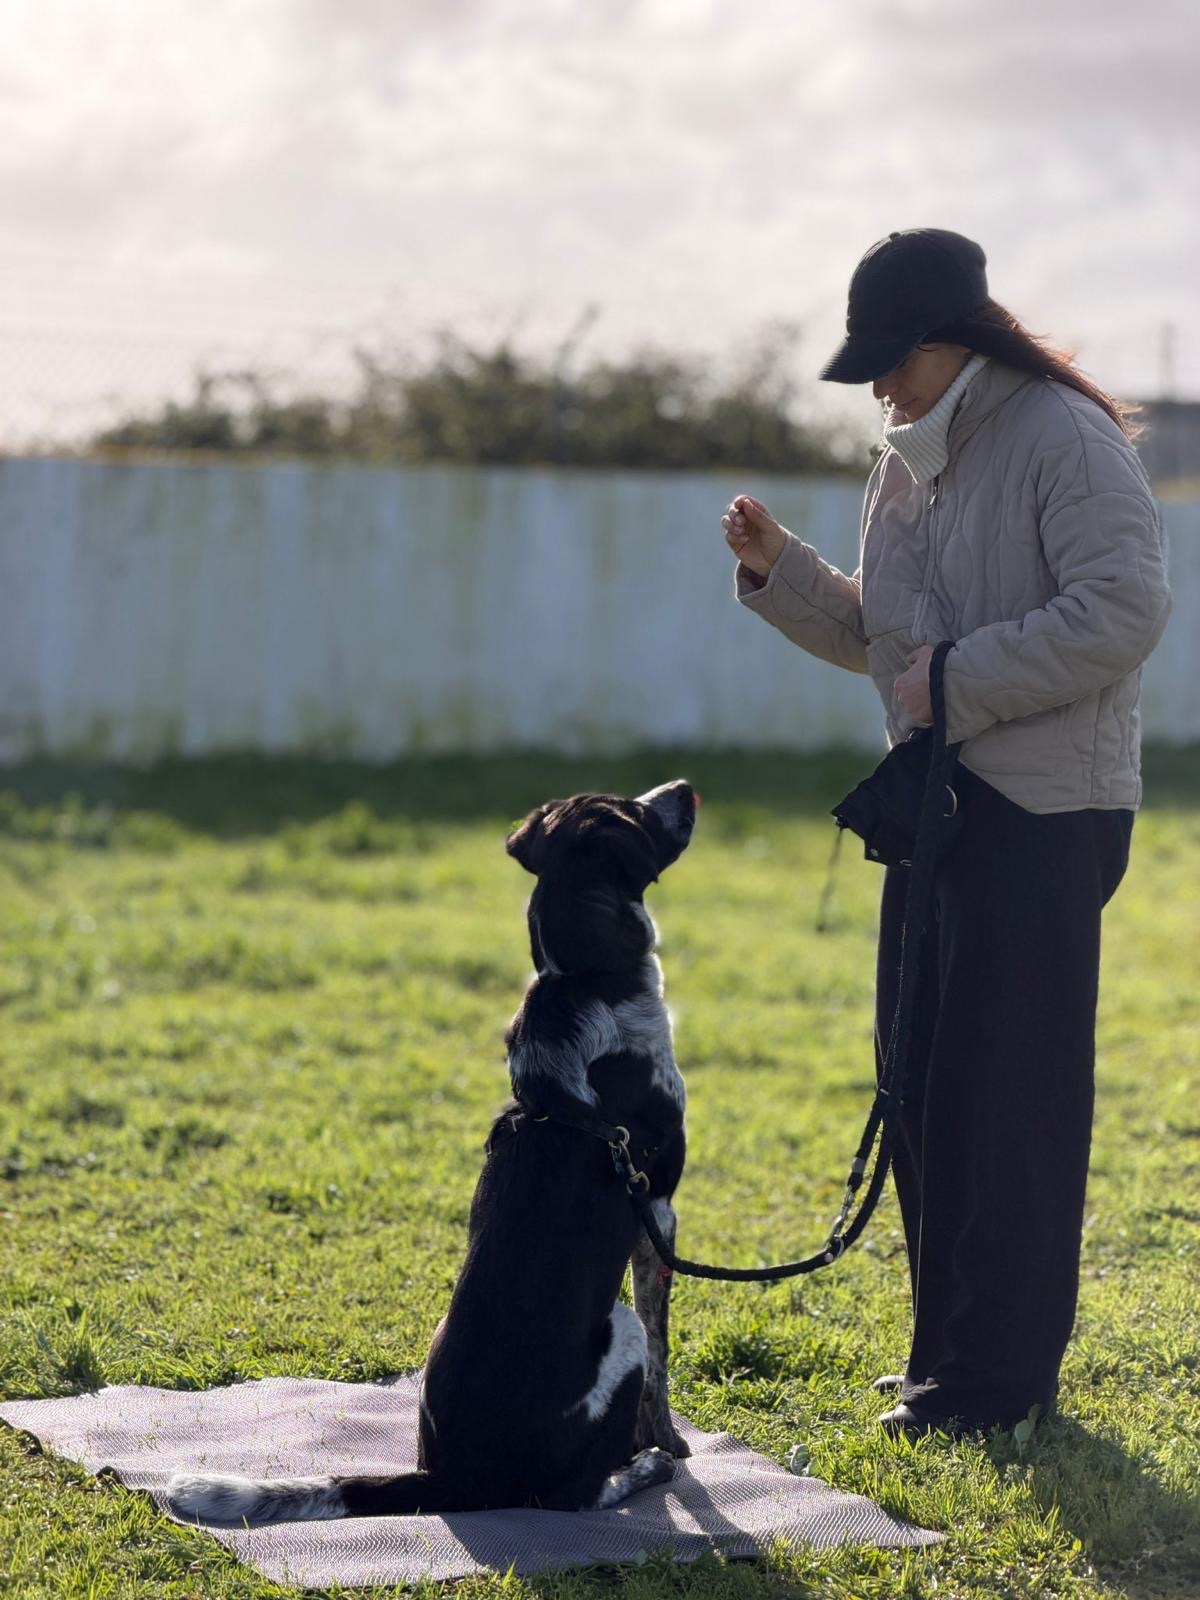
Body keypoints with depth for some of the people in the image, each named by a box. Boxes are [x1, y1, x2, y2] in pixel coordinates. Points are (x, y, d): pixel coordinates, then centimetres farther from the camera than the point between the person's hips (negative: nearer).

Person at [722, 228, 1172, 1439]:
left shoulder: (1065, 441, -12)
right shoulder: (907, 465, 15)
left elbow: (1124, 611, -20)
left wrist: (959, 681, -19)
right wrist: (778, 571, 7)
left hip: (1044, 815, -9)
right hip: (937, 799, 9)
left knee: (1007, 1098, -7)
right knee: (922, 1085, 12)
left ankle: (1000, 1374, 1)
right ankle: (949, 1351, 23)